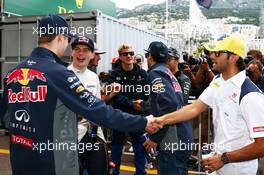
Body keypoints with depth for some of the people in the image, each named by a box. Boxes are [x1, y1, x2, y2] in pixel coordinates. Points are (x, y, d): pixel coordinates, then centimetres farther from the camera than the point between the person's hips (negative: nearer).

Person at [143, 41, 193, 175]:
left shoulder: (156, 72, -9)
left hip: (172, 142, -9)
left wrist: (155, 137, -17)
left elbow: (169, 104, -24)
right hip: (182, 139, 9)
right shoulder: (167, 72, 17)